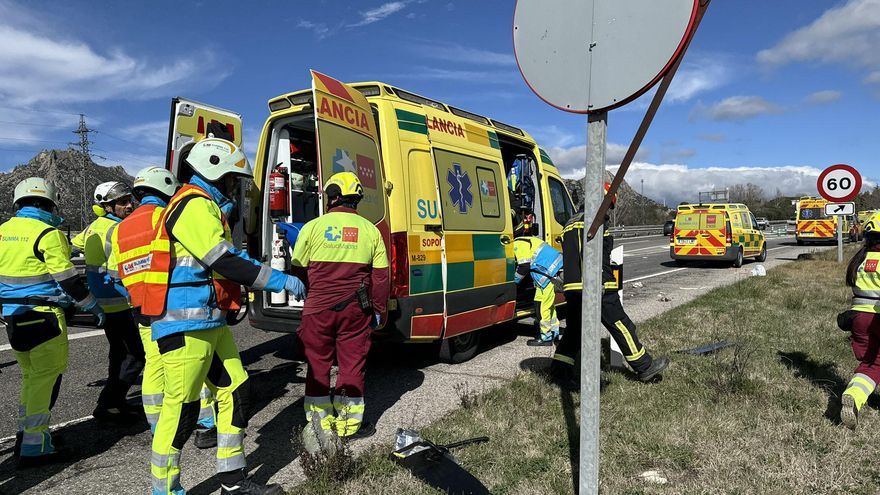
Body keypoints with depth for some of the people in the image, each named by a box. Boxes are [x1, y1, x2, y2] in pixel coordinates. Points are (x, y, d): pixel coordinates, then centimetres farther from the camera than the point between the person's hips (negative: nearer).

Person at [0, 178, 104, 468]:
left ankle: (25, 435, 30)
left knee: (31, 375, 20)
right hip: (43, 316, -8)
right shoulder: (48, 234, -14)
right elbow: (67, 279, -15)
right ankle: (34, 448, -1)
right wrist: (93, 306, -4)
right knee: (46, 376, -3)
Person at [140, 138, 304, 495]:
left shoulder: (208, 207, 20)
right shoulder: (194, 205, -12)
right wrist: (281, 281, -17)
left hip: (210, 322, 10)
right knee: (182, 407, -2)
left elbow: (229, 259, 21)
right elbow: (226, 263, -20)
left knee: (235, 393, 11)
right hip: (185, 325, -10)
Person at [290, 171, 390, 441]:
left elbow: (297, 266, 4)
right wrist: (379, 310, 11)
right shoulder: (369, 229, 0)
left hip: (318, 307, 0)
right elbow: (381, 275, 2)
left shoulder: (313, 227, -4)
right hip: (355, 310, 1)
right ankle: (348, 424, 19)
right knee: (352, 364, 10)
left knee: (318, 364, 13)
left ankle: (320, 422, 23)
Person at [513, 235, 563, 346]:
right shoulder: (522, 242, 21)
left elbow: (524, 267, -16)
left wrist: (513, 280, -1)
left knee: (541, 304, -6)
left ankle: (545, 337, 0)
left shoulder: (518, 245, -11)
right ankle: (554, 332, 28)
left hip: (548, 272, -11)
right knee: (549, 303, 18)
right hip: (553, 268, 11)